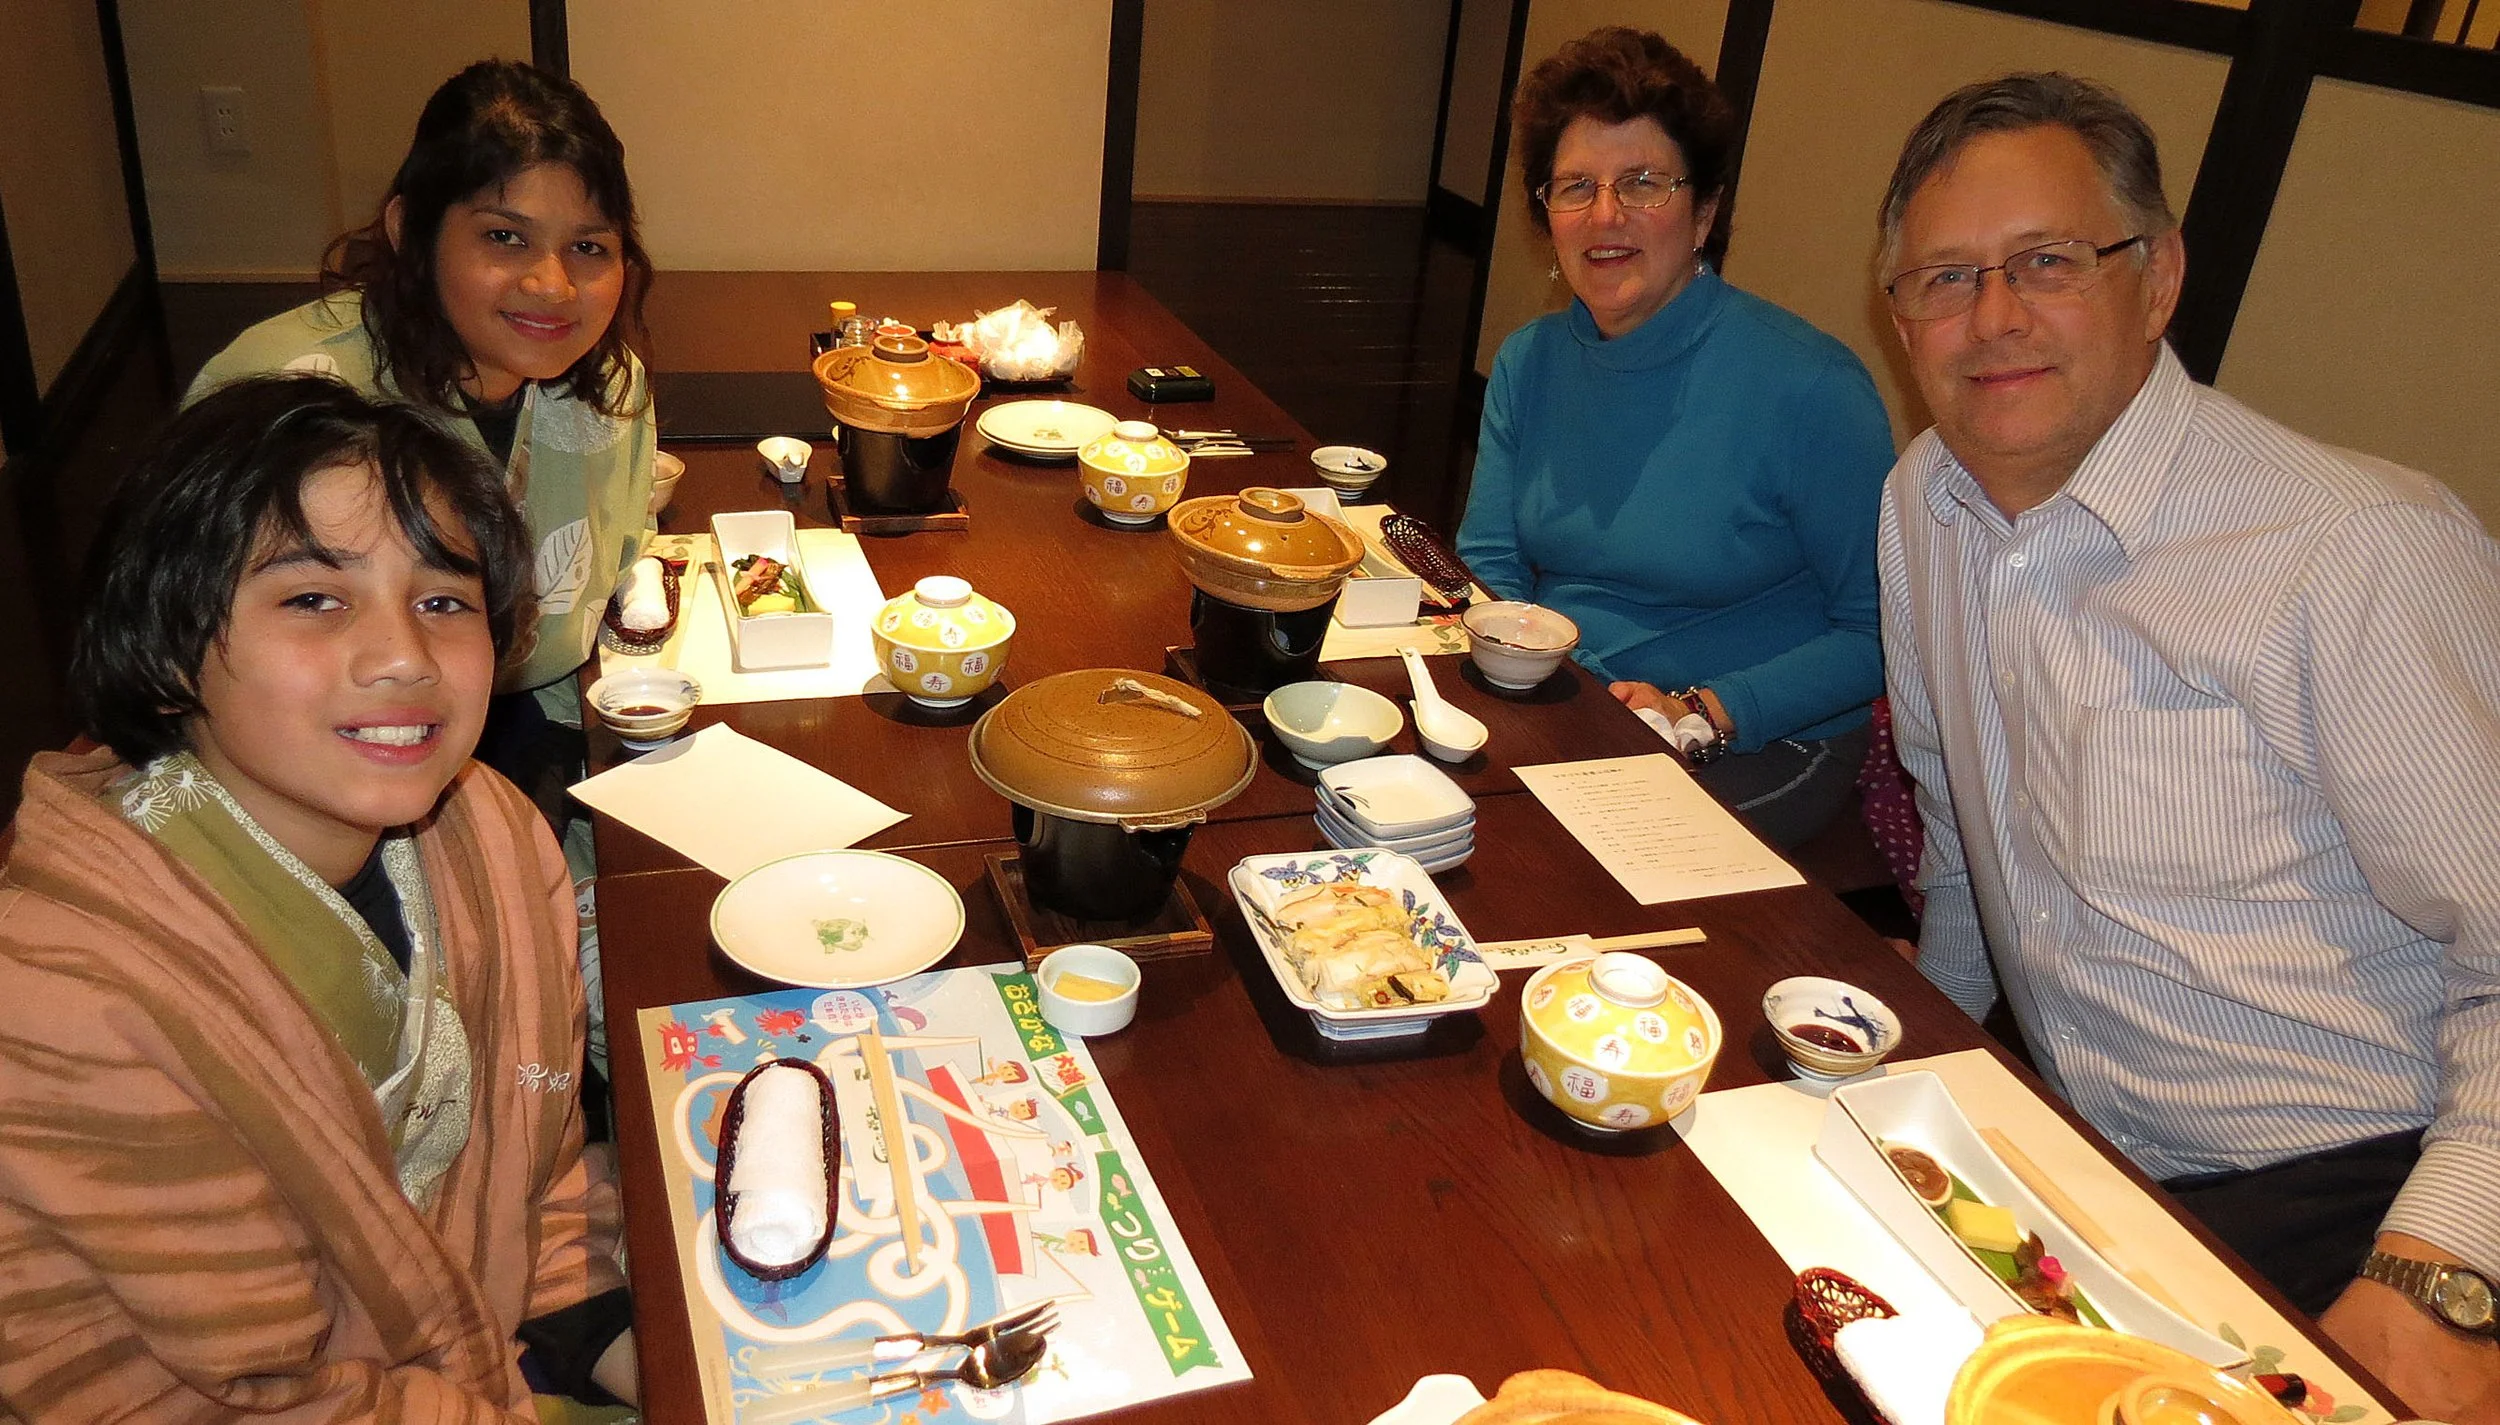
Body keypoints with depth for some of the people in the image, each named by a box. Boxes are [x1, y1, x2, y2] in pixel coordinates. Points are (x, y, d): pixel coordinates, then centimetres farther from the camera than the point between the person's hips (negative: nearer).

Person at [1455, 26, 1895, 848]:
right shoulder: (1527, 363, 3)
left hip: (1755, 748, -5)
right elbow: (1490, 568, 9)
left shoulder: (1809, 388, -16)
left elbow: (1878, 633, -12)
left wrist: (1702, 713, -21)